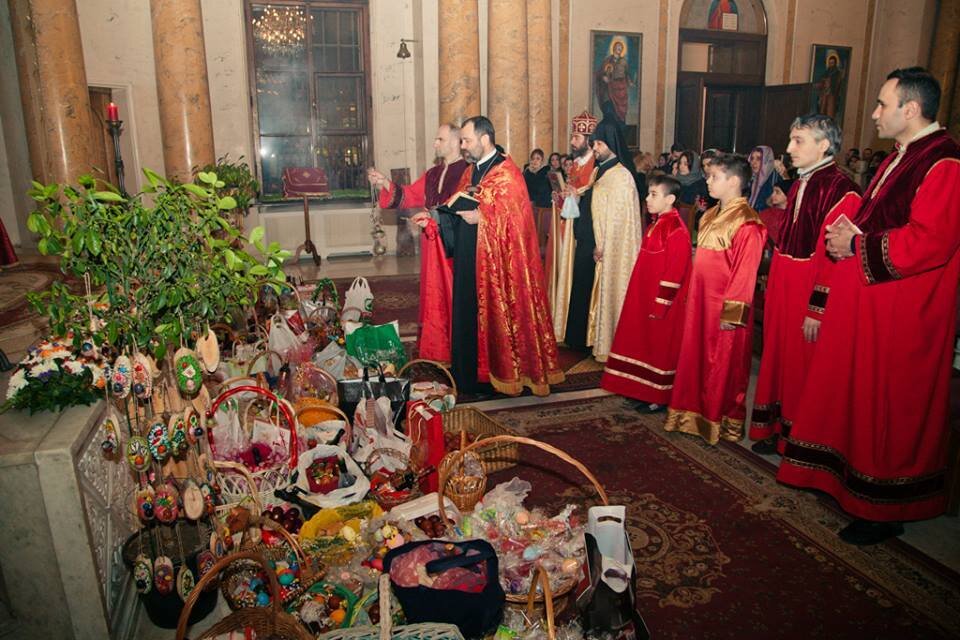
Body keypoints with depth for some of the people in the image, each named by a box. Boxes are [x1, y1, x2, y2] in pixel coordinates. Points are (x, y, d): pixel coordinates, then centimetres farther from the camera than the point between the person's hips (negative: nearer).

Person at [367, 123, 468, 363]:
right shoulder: (432, 174, 16)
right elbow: (410, 195, 14)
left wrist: (434, 217, -18)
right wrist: (385, 183, 2)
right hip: (432, 246, 7)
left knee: (455, 296, 0)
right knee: (434, 295, 10)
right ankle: (435, 348, 19)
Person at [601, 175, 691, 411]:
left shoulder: (676, 230, -19)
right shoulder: (655, 225, 10)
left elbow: (674, 273, -21)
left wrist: (660, 304, -20)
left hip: (661, 303, -9)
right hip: (645, 298, 9)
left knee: (660, 348, 2)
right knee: (645, 344, 15)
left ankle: (660, 398, 15)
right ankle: (644, 390, 28)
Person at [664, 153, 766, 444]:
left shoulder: (746, 224, -16)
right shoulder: (710, 217, 11)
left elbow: (745, 273, -19)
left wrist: (731, 312, -19)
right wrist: (692, 297, 15)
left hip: (724, 309, -8)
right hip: (700, 303, 8)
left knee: (723, 364, 5)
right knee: (697, 359, 15)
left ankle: (724, 421, 20)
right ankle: (698, 414, 29)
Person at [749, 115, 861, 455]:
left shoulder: (840, 190, -17)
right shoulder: (799, 185, 12)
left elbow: (834, 255, -22)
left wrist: (818, 309, -23)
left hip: (810, 290, -8)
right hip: (782, 285, 8)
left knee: (801, 363, 4)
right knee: (778, 356, 16)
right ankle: (776, 428, 31)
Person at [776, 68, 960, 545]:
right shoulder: (898, 160, 15)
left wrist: (856, 245, -17)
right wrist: (847, 233, 2)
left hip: (902, 317, -10)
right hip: (866, 304, 10)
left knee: (890, 407, 1)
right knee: (857, 395, 17)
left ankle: (885, 509, 16)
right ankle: (849, 477, 32)